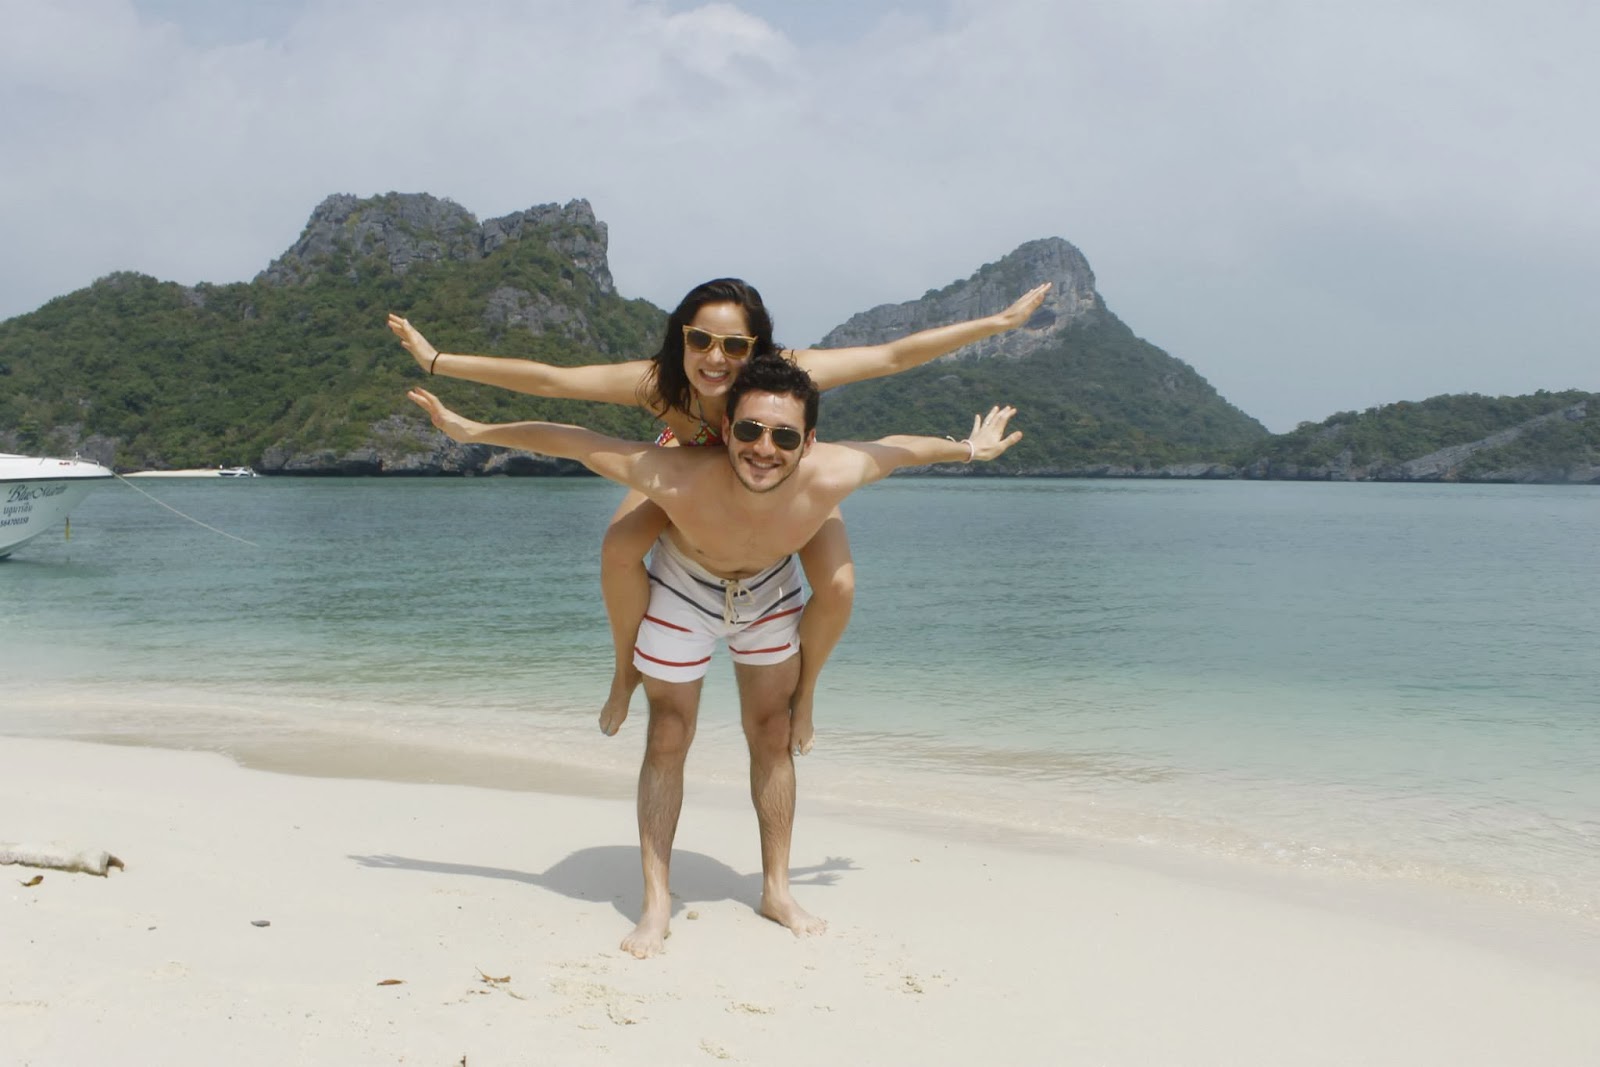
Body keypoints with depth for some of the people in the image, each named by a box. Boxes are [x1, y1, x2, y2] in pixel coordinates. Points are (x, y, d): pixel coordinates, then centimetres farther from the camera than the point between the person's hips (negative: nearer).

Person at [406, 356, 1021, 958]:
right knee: (667, 742, 1)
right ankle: (656, 902, 12)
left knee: (773, 738, 9)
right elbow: (571, 441, -31)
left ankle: (776, 891, 24)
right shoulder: (676, 479, -43)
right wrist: (471, 431, -21)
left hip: (770, 592, 2)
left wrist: (969, 449, 1)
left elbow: (896, 447, -16)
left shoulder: (829, 476, -38)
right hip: (682, 592, -2)